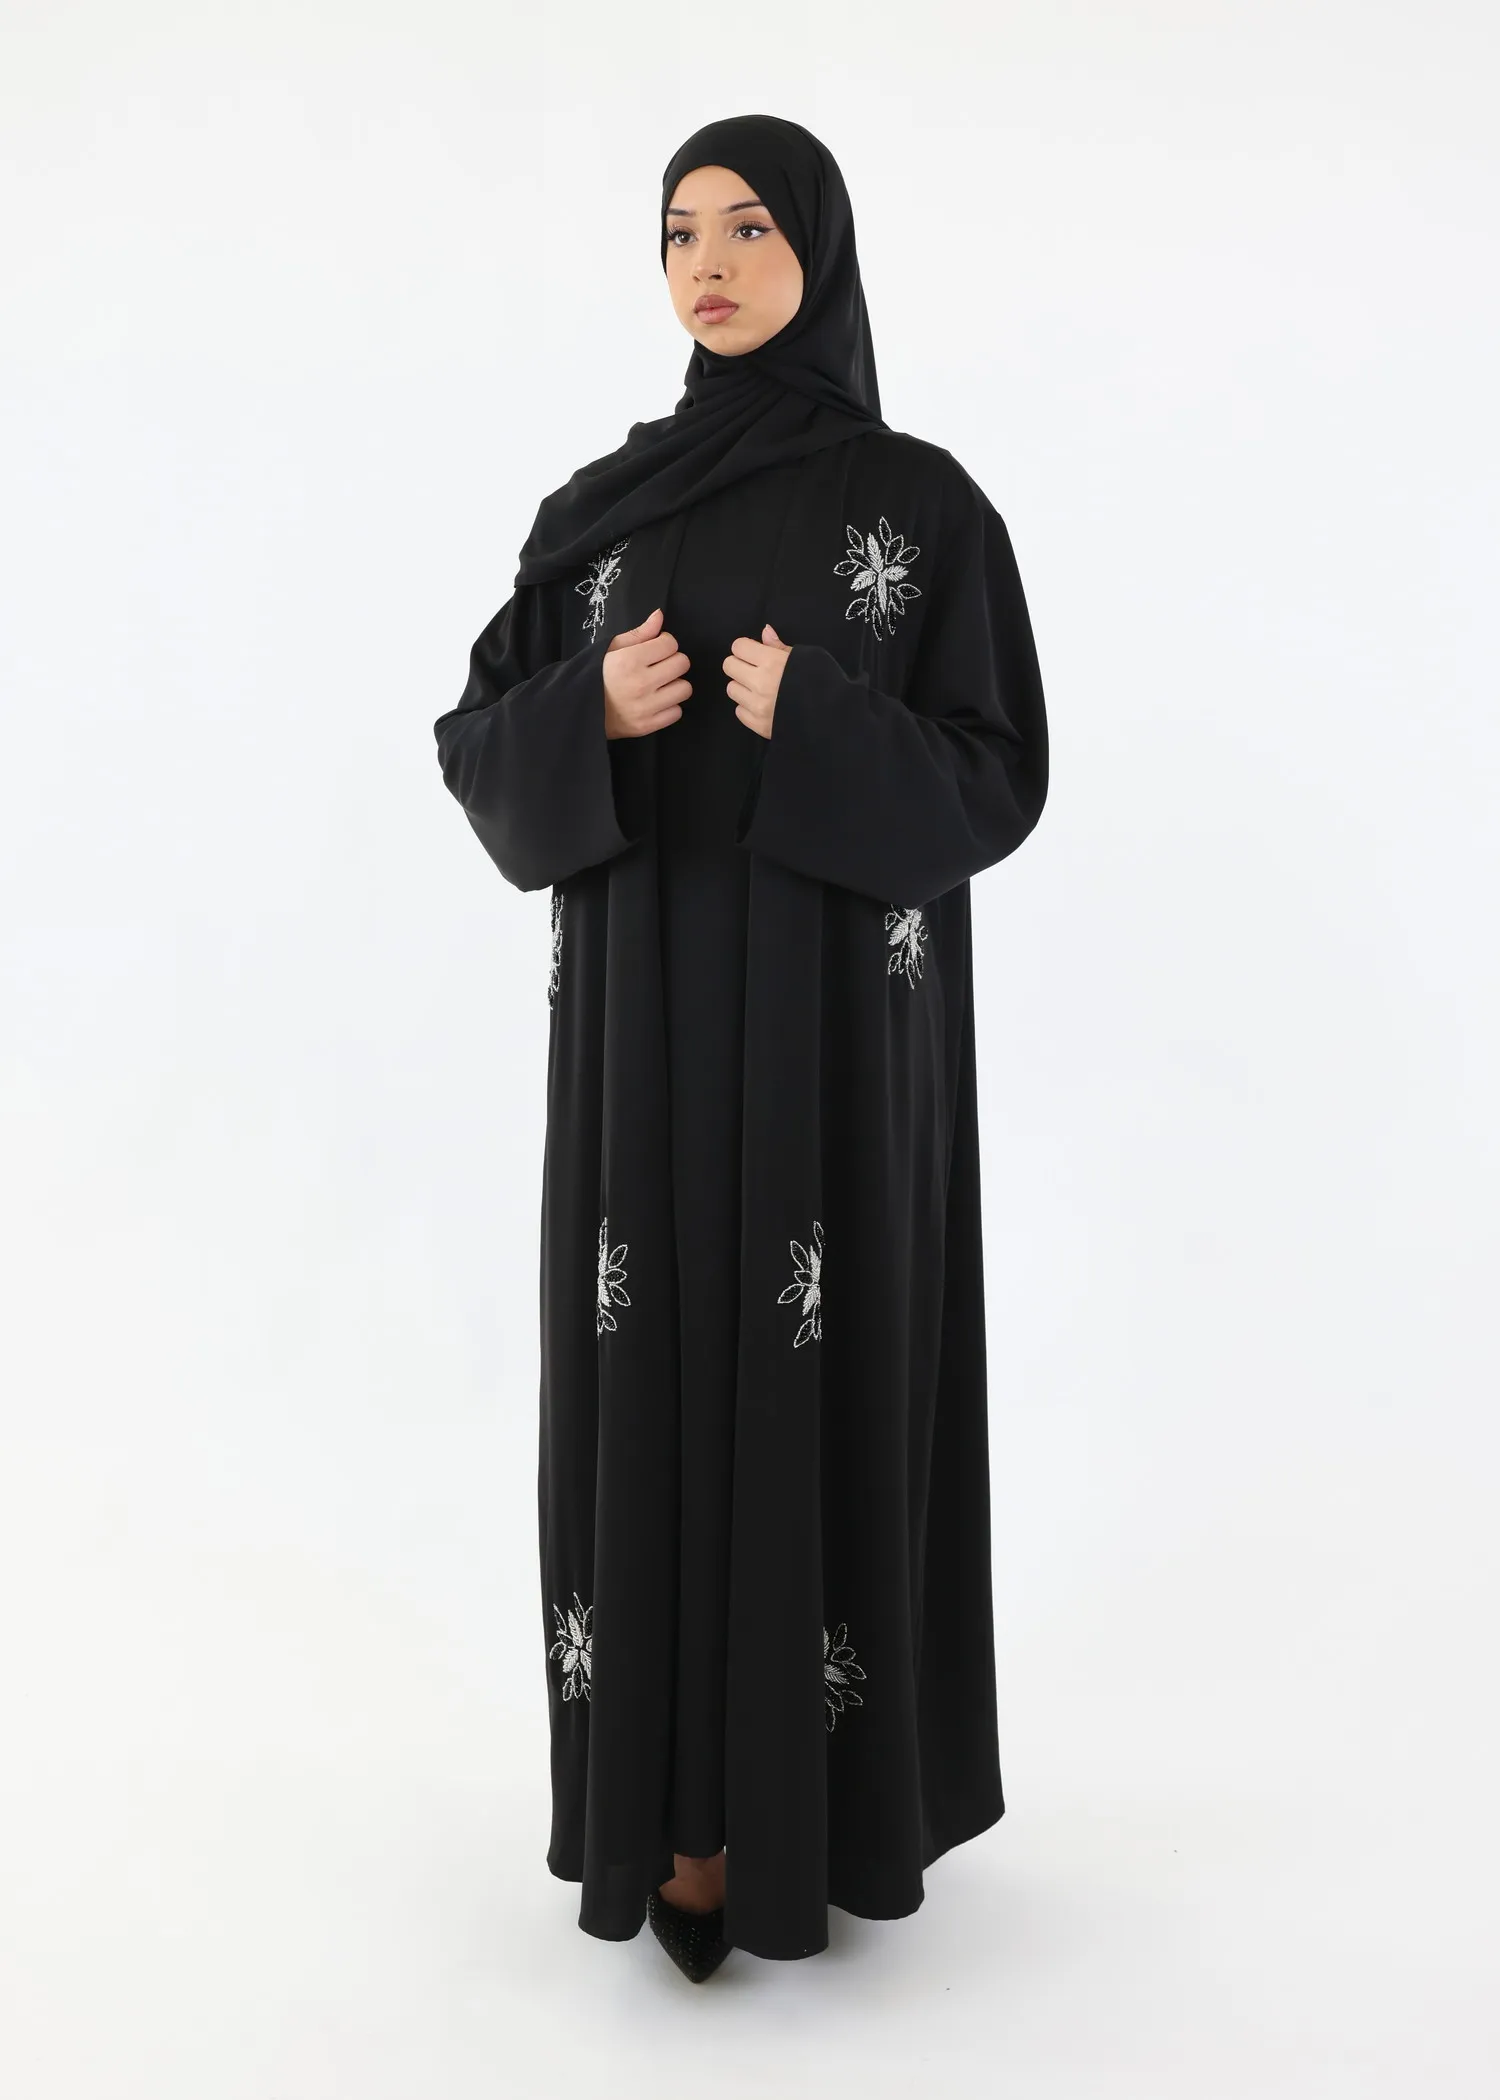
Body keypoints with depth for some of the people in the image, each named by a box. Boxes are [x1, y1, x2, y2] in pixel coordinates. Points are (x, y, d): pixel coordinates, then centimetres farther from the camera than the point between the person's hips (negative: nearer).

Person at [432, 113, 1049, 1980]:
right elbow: (479, 749, 9)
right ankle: (676, 1798, 21)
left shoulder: (923, 500, 1)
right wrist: (591, 713, -12)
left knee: (827, 1374, 1)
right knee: (654, 1374, 4)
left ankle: (822, 1802, 21)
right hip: (645, 1018, 3)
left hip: (837, 1024, -3)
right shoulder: (598, 507, 11)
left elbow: (997, 777, -3)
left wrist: (821, 731, -20)